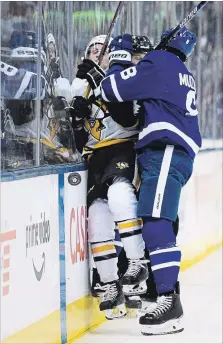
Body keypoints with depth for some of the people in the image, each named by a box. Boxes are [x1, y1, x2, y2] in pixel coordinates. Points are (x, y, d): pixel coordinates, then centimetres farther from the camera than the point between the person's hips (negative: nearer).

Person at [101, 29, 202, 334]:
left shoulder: (158, 63, -3)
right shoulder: (183, 74, 26)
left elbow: (112, 90, -6)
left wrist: (119, 57, 11)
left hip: (164, 152, -10)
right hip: (180, 156, 10)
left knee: (156, 224, -18)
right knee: (157, 223, 15)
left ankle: (170, 302, -27)